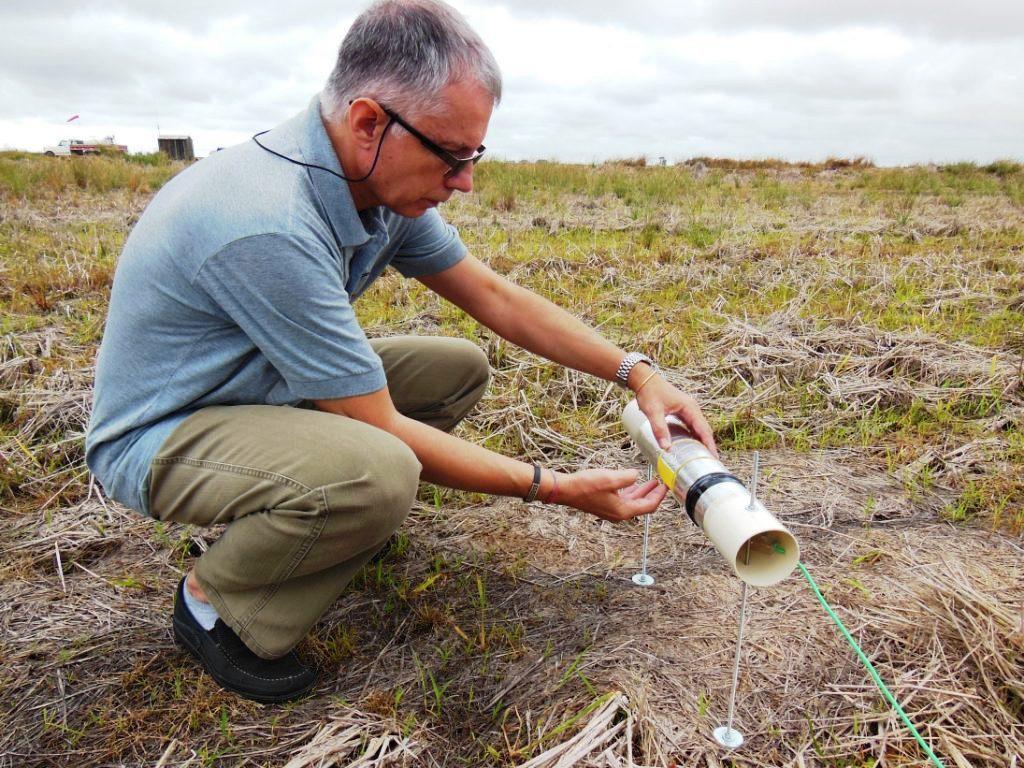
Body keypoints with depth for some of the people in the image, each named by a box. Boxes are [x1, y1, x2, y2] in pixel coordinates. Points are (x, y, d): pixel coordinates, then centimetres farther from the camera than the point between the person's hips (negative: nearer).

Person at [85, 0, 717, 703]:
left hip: (272, 387, 8)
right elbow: (383, 429, -28)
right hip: (161, 433, -8)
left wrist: (637, 373, -7)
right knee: (377, 473, -35)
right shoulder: (270, 224, -34)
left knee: (459, 368, 0)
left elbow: (495, 297, 0)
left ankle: (313, 513, 12)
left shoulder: (387, 185, -8)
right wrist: (555, 488, -20)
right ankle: (214, 601, -4)